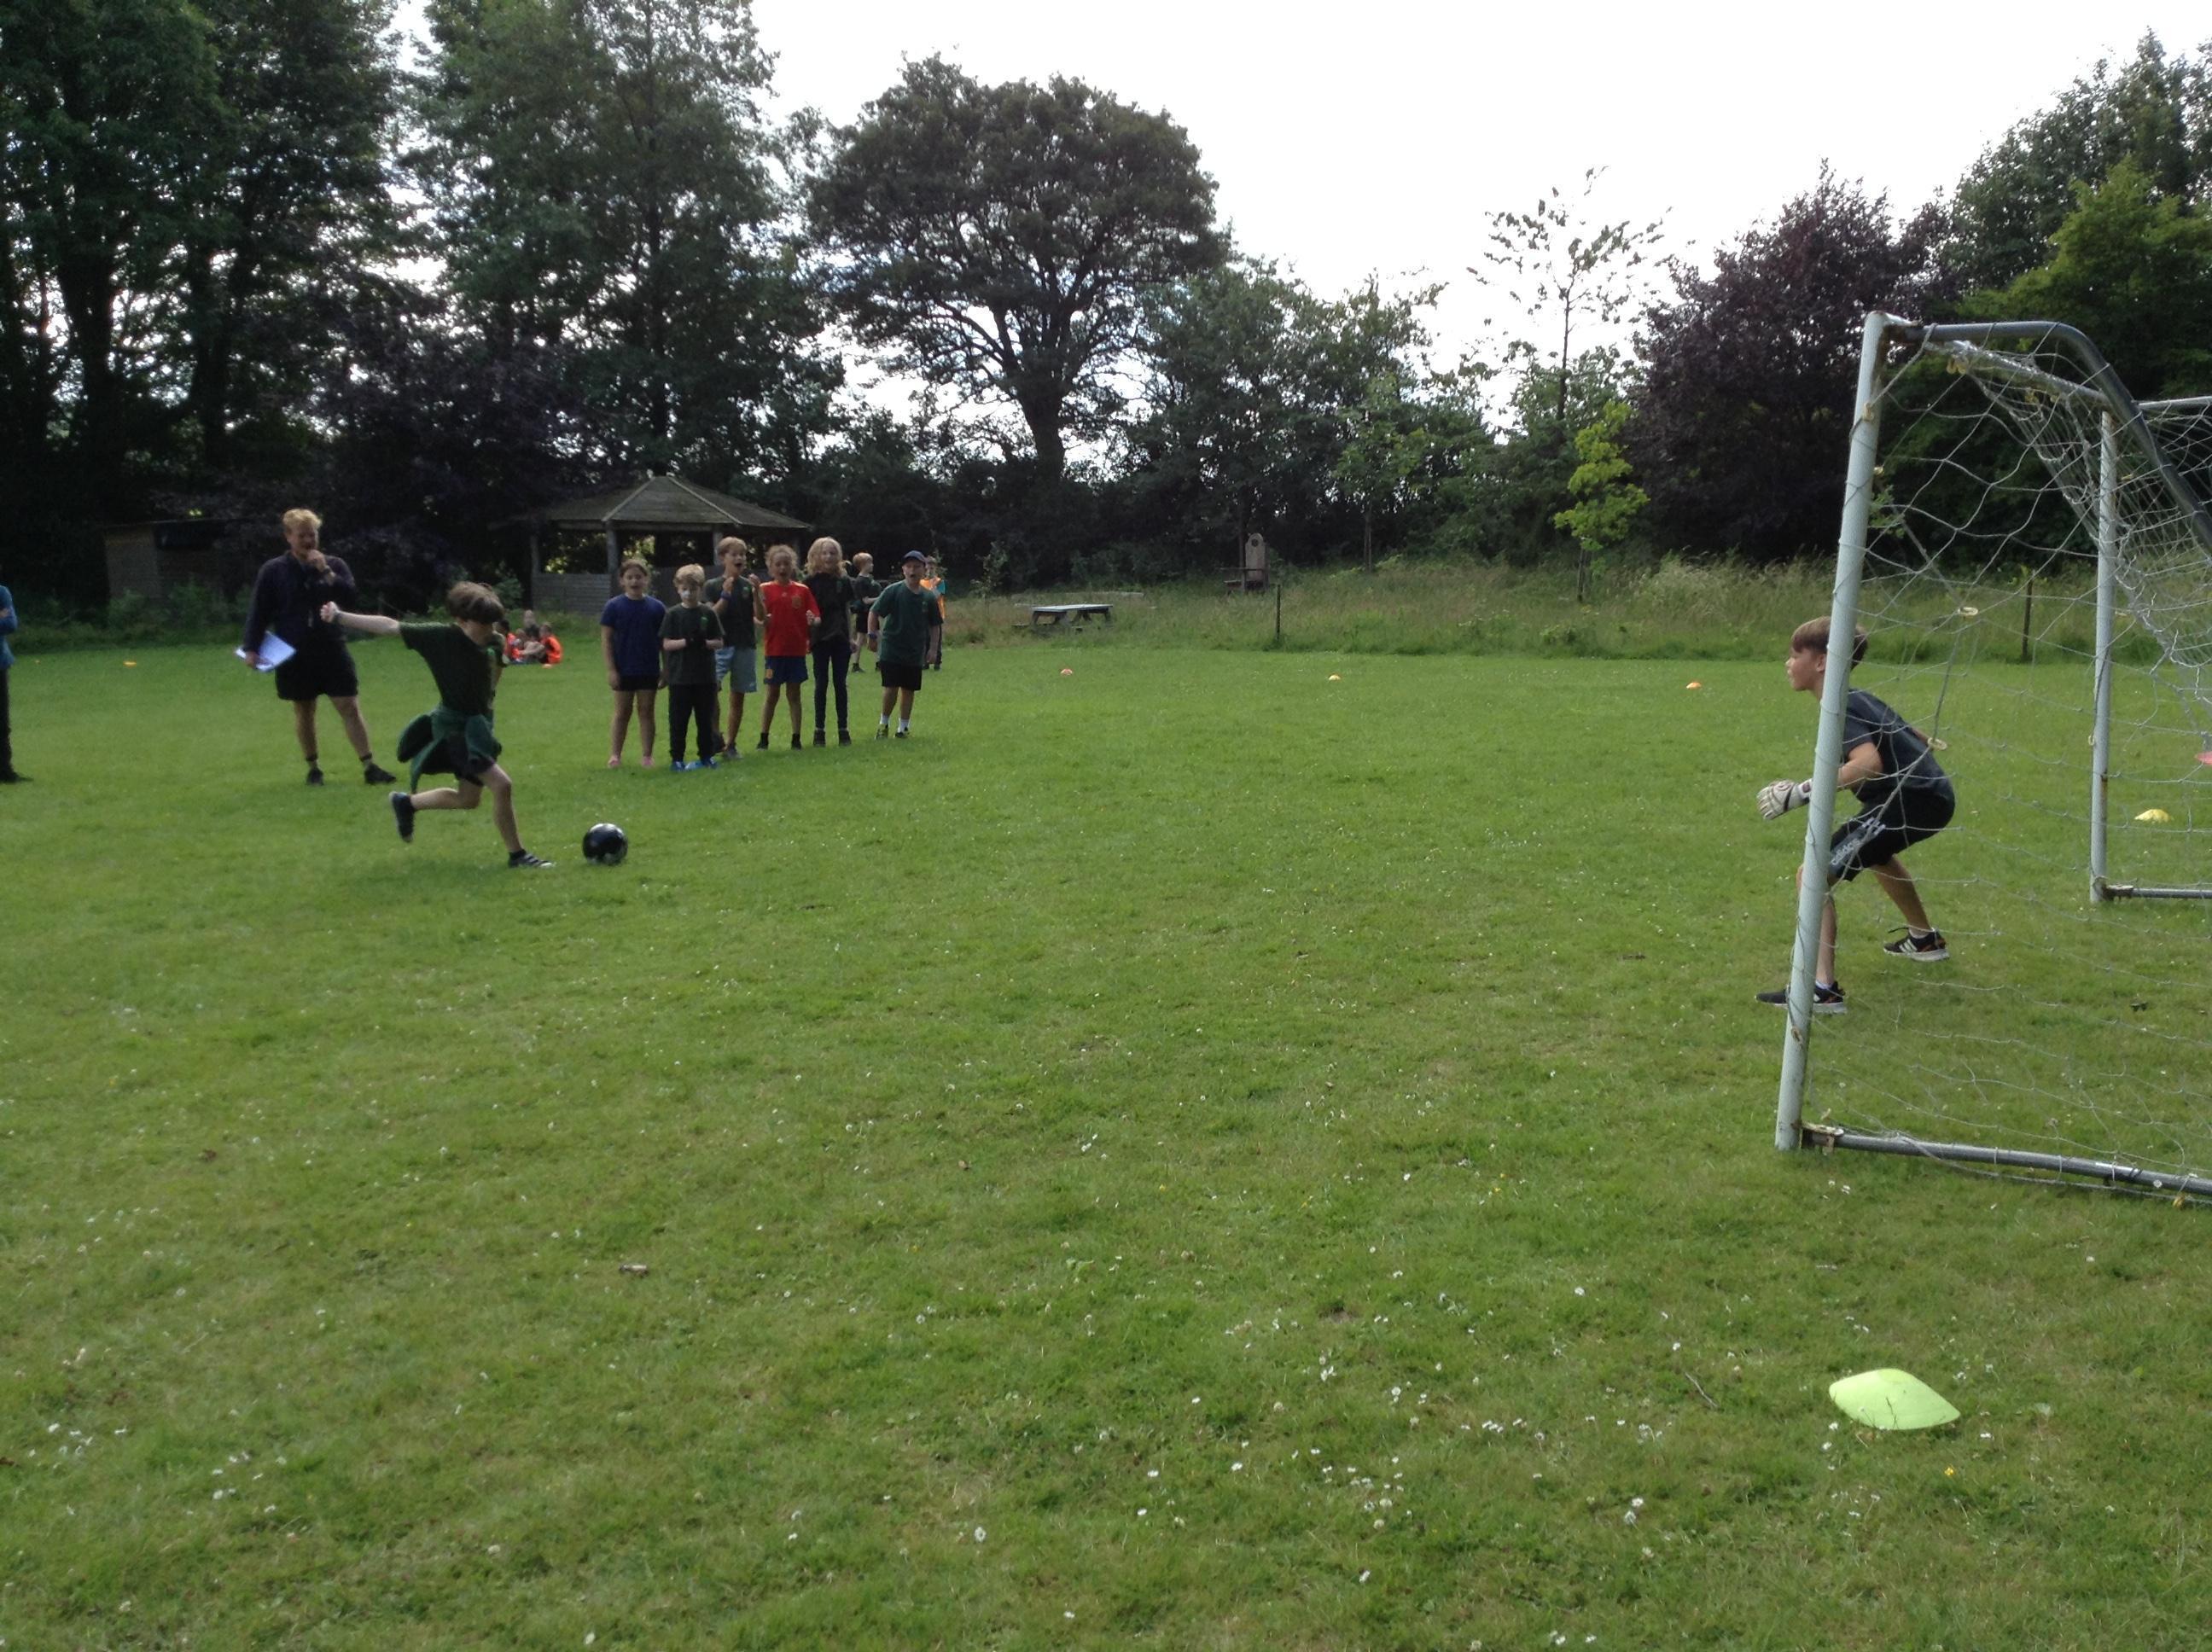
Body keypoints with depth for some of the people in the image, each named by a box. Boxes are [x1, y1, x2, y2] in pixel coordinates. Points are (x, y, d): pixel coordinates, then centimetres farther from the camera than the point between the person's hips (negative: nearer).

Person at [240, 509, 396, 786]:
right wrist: (251, 648, -5)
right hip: (295, 656, 0)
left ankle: (369, 767, -3)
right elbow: (258, 612, 1)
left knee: (350, 707, -4)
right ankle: (313, 768, 21)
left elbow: (353, 597, -8)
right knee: (303, 712, 9)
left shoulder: (334, 565, 4)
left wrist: (326, 573, -17)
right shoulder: (273, 571, 0)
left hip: (332, 650, 0)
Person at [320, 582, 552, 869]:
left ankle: (407, 803, 43)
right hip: (455, 726, -8)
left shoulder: (495, 643, -2)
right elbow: (392, 627, -10)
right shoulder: (442, 638, -17)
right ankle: (517, 855, -7)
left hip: (478, 724, 8)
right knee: (502, 785, -19)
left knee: (468, 799, 20)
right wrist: (340, 617, -6)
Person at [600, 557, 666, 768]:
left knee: (646, 712, 7)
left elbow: (663, 640, 5)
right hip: (624, 670, -1)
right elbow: (606, 639, -4)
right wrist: (611, 669, -9)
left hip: (649, 670, 1)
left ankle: (646, 756, 13)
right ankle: (614, 755, 12)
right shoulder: (614, 606, -4)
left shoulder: (656, 607, 0)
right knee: (622, 713, 6)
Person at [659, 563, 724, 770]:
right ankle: (677, 758, 8)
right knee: (678, 720, 1)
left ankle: (706, 756, 19)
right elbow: (666, 644, -4)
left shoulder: (708, 613, 3)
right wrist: (687, 641, -19)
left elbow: (719, 642, 4)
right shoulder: (673, 614, 0)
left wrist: (704, 643, -15)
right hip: (679, 677, -1)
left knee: (705, 719, 9)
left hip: (705, 677, 1)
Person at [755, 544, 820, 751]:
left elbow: (816, 618, 2)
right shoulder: (766, 589, -1)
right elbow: (760, 615, -15)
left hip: (797, 650, 2)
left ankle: (796, 739, 11)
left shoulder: (802, 590, 4)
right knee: (772, 695, 5)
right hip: (775, 650, -1)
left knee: (794, 694, 7)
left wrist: (813, 621, -21)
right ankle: (763, 738, 13)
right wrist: (756, 593, -28)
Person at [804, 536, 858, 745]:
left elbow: (848, 611, 12)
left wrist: (851, 637, 10)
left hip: (840, 637, 2)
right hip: (820, 639, -2)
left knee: (840, 683, 4)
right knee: (821, 684, 2)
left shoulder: (844, 581, 7)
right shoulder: (811, 581, -1)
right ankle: (819, 730, 8)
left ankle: (843, 729, 9)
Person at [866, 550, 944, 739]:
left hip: (915, 653, 3)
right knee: (891, 688, -6)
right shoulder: (893, 591, -7)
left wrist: (932, 648, 9)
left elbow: (935, 625, 11)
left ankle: (904, 726, 21)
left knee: (908, 690, 9)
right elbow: (874, 612, -5)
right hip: (891, 650, -3)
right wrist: (872, 635, -13)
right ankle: (884, 723, 14)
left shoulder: (929, 597, 2)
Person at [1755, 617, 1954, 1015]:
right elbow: (1922, 741, 25)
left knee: (1814, 875, -13)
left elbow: (1869, 763, -31)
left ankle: (1822, 989, -21)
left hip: (1909, 802, -10)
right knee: (1873, 851, 40)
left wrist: (1803, 792, -31)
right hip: (1934, 794, 10)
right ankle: (1925, 939, 58)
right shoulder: (1861, 699, 15)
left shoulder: (1839, 707, -14)